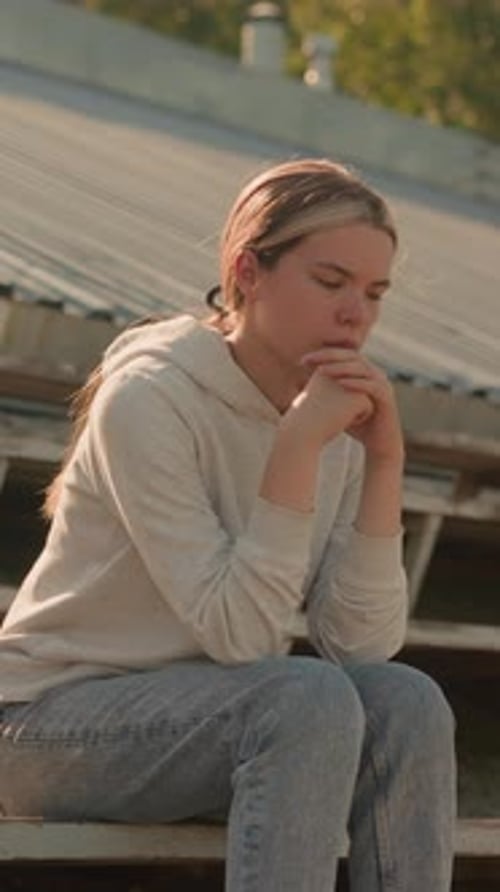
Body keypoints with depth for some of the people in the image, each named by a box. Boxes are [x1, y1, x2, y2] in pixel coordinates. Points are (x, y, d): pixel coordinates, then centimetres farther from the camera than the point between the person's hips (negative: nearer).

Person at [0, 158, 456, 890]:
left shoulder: (334, 419, 2)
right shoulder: (148, 398, -18)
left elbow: (361, 644, -9)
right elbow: (237, 632, -23)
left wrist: (385, 461, -16)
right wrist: (299, 445, -27)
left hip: (212, 712, 6)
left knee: (406, 704, -21)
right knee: (311, 698, -30)